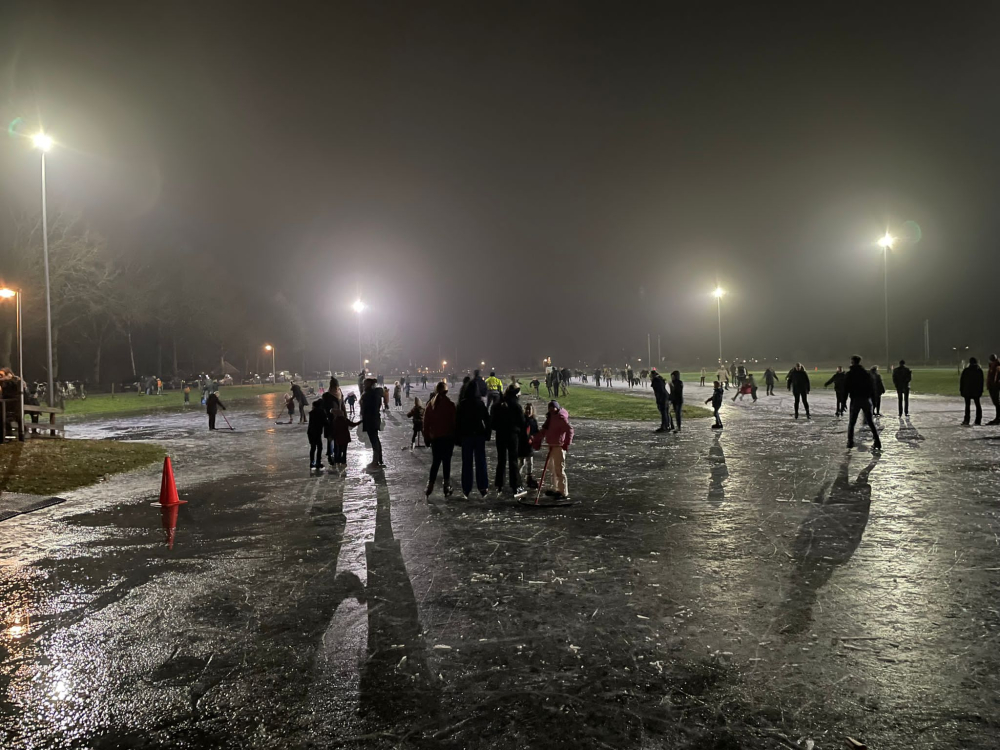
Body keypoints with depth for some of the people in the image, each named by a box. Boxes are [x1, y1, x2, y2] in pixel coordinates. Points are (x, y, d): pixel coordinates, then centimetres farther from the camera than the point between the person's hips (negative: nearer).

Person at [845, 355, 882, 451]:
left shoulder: (848, 374, -2)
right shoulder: (867, 373, 5)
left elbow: (845, 389, -4)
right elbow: (873, 388, 4)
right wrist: (872, 399, 11)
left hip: (855, 400, -2)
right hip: (866, 400, 2)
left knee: (851, 422, 9)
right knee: (870, 422, 8)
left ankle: (850, 442, 4)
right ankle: (877, 442, 1)